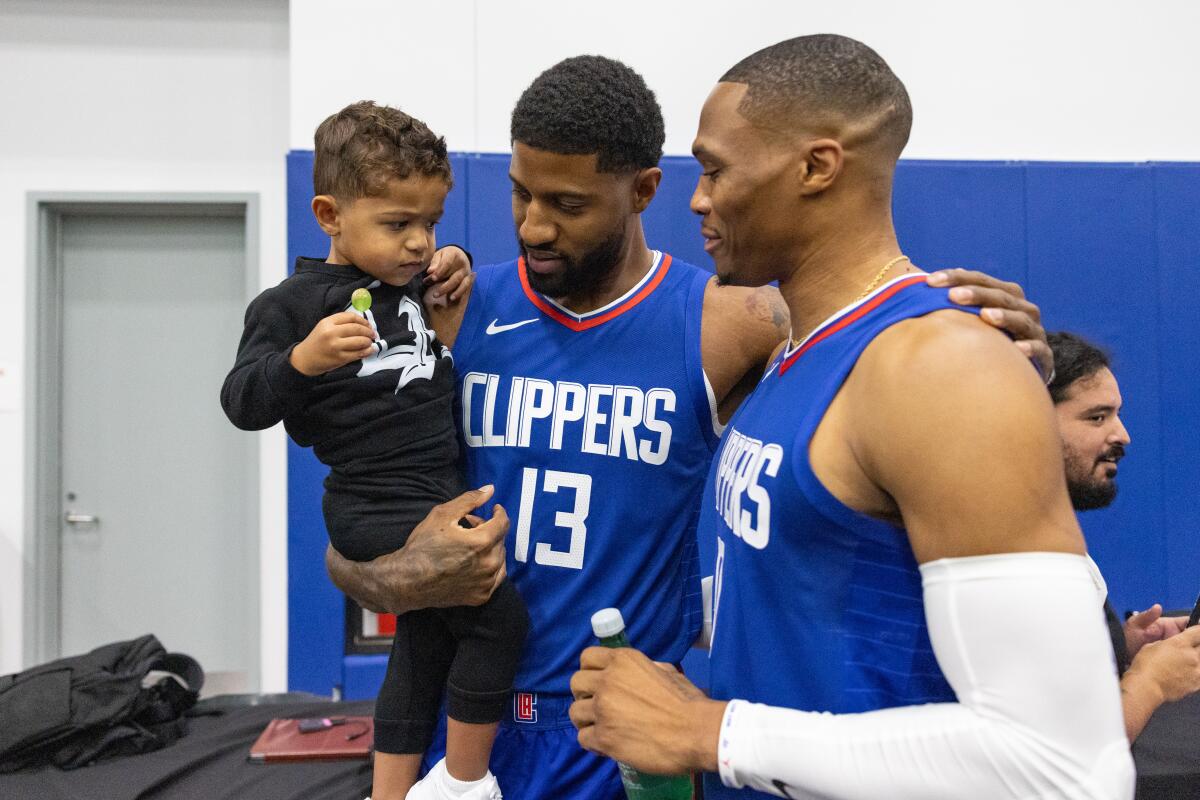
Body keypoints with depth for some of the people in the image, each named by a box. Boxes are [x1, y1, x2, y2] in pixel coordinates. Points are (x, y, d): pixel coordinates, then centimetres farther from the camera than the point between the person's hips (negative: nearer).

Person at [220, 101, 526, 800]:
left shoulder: (422, 285, 9)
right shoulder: (293, 302, -9)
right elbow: (244, 404, -12)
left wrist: (458, 273, 6)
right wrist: (303, 358, -31)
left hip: (439, 496, 8)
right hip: (377, 507, -8)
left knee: (427, 645, 19)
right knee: (500, 616, -13)